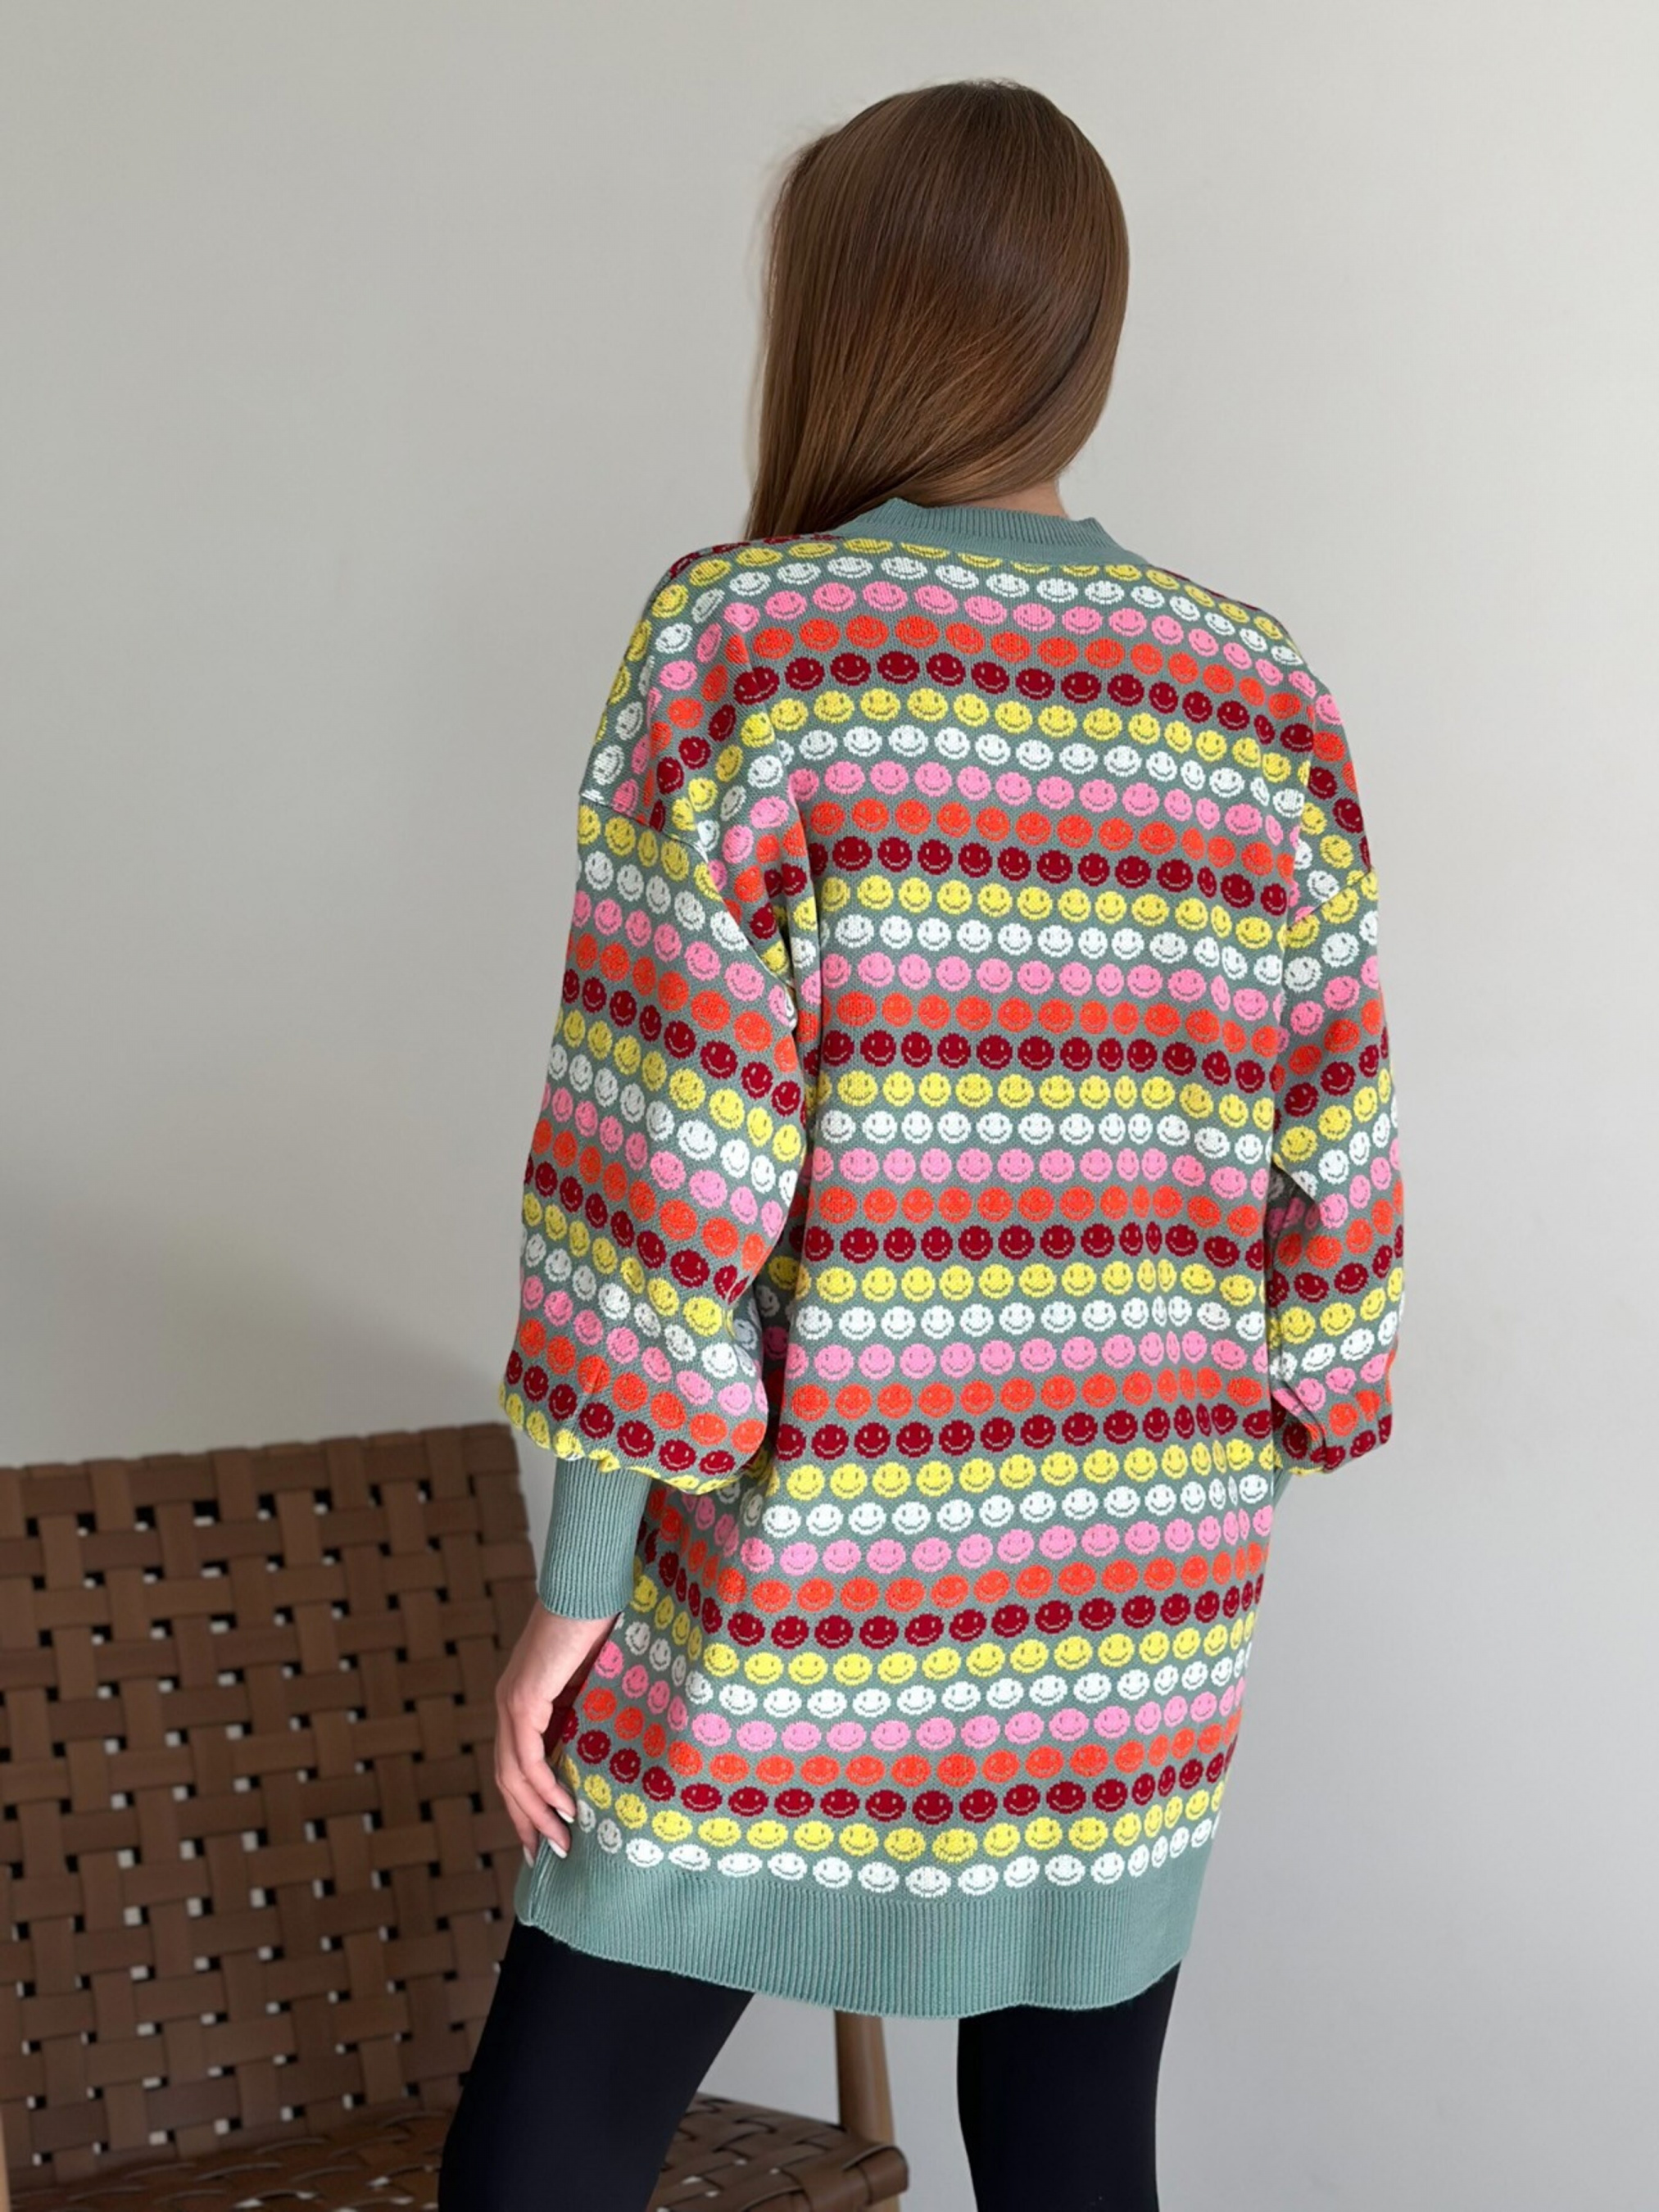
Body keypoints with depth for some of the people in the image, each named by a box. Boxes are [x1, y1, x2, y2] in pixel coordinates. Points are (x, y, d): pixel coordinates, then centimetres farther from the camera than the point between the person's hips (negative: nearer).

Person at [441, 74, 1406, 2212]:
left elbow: (663, 1164, -12)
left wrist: (577, 1589, -6)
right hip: (1135, 1642, 5)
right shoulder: (1262, 697, 3)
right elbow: (1331, 1182, 5)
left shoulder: (749, 637, -9)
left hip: (794, 1628, -4)